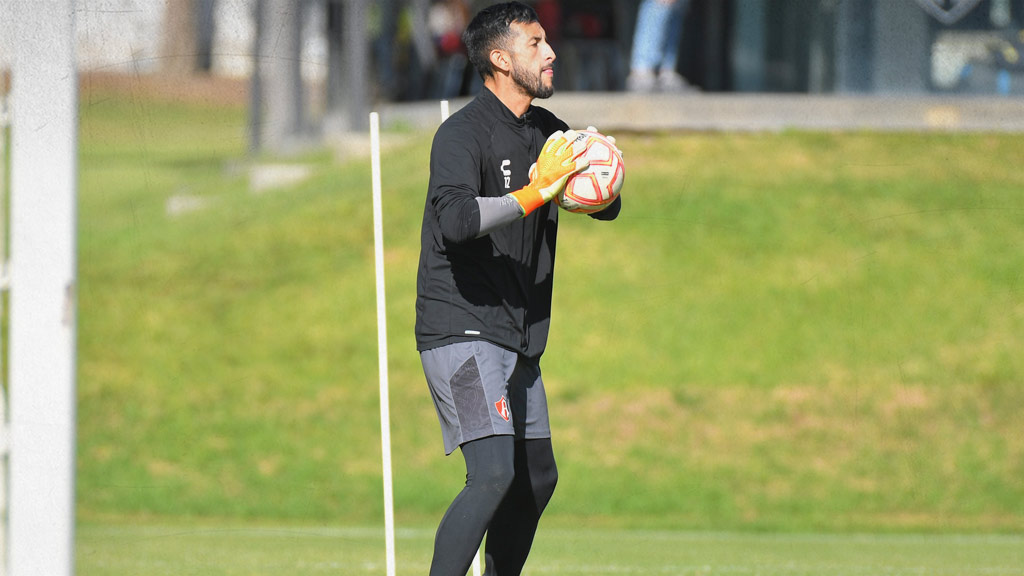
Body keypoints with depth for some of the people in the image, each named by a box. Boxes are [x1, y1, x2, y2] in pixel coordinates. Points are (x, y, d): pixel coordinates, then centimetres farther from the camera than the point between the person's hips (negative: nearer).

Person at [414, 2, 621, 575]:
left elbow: (607, 206, 18)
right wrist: (538, 192, -31)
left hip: (517, 338, 9)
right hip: (461, 329, -9)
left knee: (537, 479, 16)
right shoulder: (463, 134, -14)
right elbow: (455, 219, -32)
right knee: (494, 473, -22)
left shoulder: (547, 131, 12)